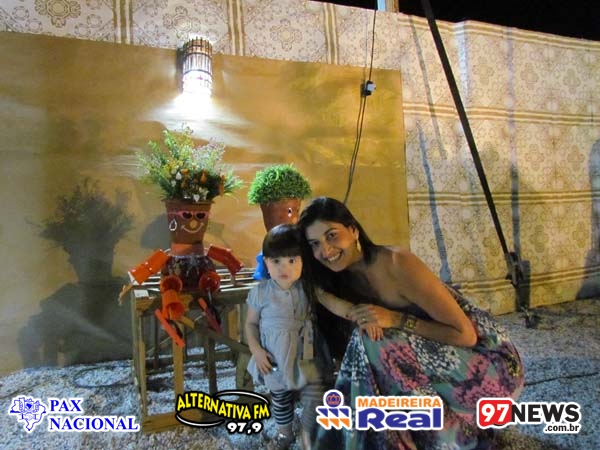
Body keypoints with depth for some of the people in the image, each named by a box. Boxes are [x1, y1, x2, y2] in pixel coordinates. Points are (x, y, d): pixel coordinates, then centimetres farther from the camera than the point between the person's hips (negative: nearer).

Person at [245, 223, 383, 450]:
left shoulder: (309, 288, -12)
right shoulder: (260, 292, -11)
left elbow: (334, 303, -21)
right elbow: (251, 323, 0)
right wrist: (256, 350, -11)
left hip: (307, 359, -1)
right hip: (275, 360, 1)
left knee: (316, 401, 2)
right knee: (280, 400, 22)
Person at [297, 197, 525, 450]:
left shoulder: (398, 264, -26)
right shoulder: (345, 280, -2)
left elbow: (465, 335, -22)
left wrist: (395, 320, -29)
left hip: (491, 361, -7)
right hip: (440, 359, 8)